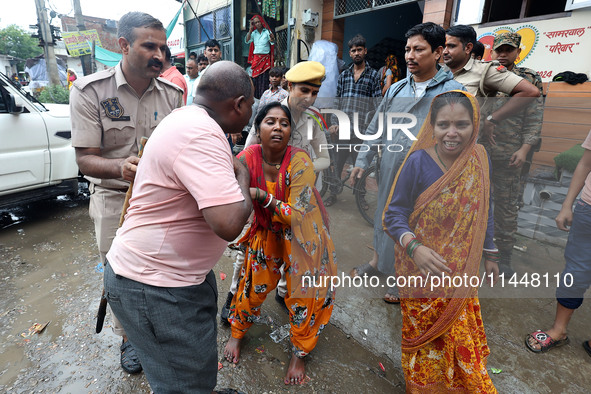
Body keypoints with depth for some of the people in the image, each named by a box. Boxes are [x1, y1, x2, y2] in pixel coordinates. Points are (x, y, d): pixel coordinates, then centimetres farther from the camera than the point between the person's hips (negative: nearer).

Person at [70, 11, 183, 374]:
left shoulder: (172, 93, -2)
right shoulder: (90, 91, -12)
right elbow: (86, 160, -15)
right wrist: (121, 167, -36)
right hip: (115, 199, -2)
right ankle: (129, 337, 40)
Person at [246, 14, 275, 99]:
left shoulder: (267, 31, 4)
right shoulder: (253, 33, 13)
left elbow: (272, 43, -7)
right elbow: (247, 41, 1)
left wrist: (272, 38, -30)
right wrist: (251, 29, -2)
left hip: (266, 58, -3)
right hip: (256, 58, 3)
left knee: (265, 78, -7)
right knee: (255, 77, 0)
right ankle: (256, 97, 4)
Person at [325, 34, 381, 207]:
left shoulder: (373, 75, 6)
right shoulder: (343, 75, 15)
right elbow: (337, 101, 13)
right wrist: (334, 123, 2)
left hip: (362, 129, -2)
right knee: (337, 162, 7)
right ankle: (333, 194, 21)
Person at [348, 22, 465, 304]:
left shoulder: (453, 91, -7)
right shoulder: (396, 89, 7)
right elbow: (375, 128, 12)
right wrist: (362, 161, 6)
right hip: (390, 172, 5)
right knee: (383, 216, 19)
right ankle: (377, 261, 43)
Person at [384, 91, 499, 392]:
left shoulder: (479, 158, -4)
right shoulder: (417, 162, -18)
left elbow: (484, 211, 8)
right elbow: (393, 214, -14)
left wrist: (491, 255, 14)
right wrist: (415, 247, -31)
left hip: (463, 274, 4)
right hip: (423, 275, -4)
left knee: (463, 341, 22)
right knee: (429, 343, 13)